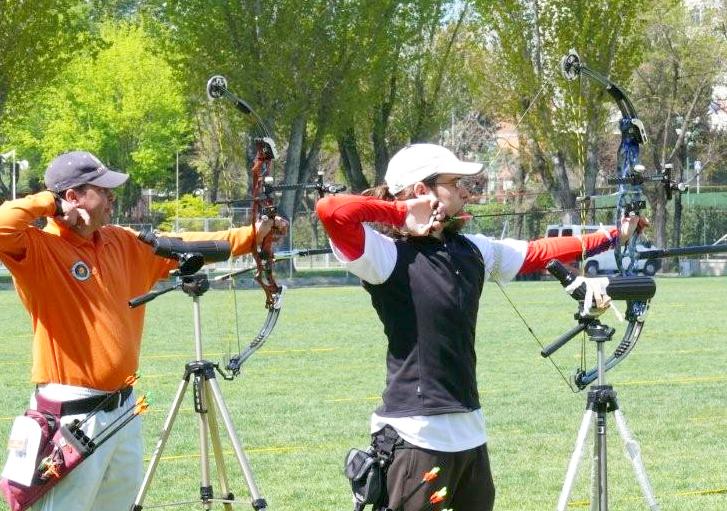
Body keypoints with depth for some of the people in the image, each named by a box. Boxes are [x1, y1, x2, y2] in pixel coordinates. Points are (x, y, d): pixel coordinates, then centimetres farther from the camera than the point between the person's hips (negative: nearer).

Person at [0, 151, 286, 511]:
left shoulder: (121, 243, 11)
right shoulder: (38, 249, -12)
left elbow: (180, 247, 19)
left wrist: (250, 236, 19)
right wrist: (47, 202, -17)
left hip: (122, 409, 8)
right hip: (71, 414, -8)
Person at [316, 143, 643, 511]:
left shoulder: (471, 250, 11)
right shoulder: (389, 256, -11)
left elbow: (538, 253, 23)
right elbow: (331, 210, -25)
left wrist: (612, 237, 28)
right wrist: (401, 213, -14)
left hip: (469, 430, 8)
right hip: (416, 436, -8)